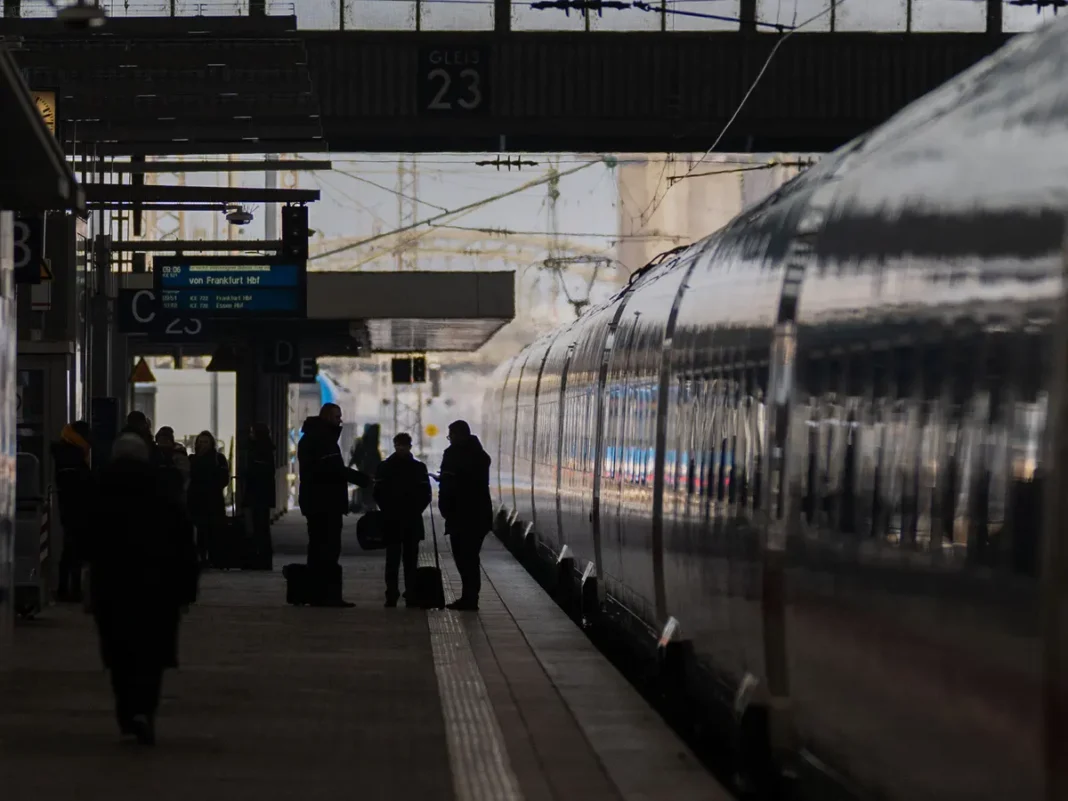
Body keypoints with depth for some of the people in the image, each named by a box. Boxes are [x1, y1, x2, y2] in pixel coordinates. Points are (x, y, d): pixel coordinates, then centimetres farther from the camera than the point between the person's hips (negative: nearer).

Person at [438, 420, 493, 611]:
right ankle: (470, 597, 11)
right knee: (471, 557, 11)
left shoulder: (453, 454, -10)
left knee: (463, 558, -5)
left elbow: (448, 486, -13)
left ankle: (469, 598, -8)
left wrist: (445, 509, -2)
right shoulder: (481, 455, 13)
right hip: (480, 514, 7)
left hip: (461, 515, -7)